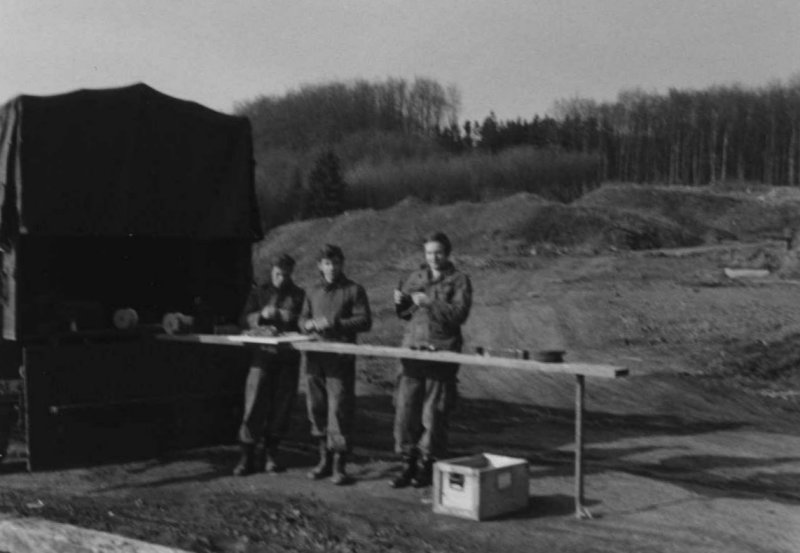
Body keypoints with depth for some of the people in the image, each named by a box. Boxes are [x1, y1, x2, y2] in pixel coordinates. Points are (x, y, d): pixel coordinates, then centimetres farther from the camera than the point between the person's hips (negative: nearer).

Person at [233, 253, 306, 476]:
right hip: (263, 354, -1)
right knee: (254, 405, -7)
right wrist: (262, 315, -13)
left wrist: (289, 319, -12)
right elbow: (244, 320, 5)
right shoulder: (259, 292, 12)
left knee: (281, 407, 2)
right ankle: (247, 455, -2)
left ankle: (270, 453, 13)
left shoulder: (299, 295, 11)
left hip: (288, 357, 1)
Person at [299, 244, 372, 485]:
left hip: (341, 359, -5)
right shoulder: (313, 292, 18)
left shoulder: (354, 290, 3)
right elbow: (302, 319, 21)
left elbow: (365, 321, -4)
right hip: (315, 357, 5)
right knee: (317, 409, 7)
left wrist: (335, 324, -14)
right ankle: (325, 459, 18)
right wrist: (310, 324, -3)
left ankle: (339, 465, -3)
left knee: (339, 410, -8)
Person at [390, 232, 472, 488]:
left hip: (441, 352, -4)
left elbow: (459, 313, -12)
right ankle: (408, 464, 11)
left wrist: (429, 302, -18)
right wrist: (401, 302, 1)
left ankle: (427, 465, 10)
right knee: (405, 408, 1)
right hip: (412, 349, 4)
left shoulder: (459, 281, 2)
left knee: (433, 412, -1)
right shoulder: (415, 278, 16)